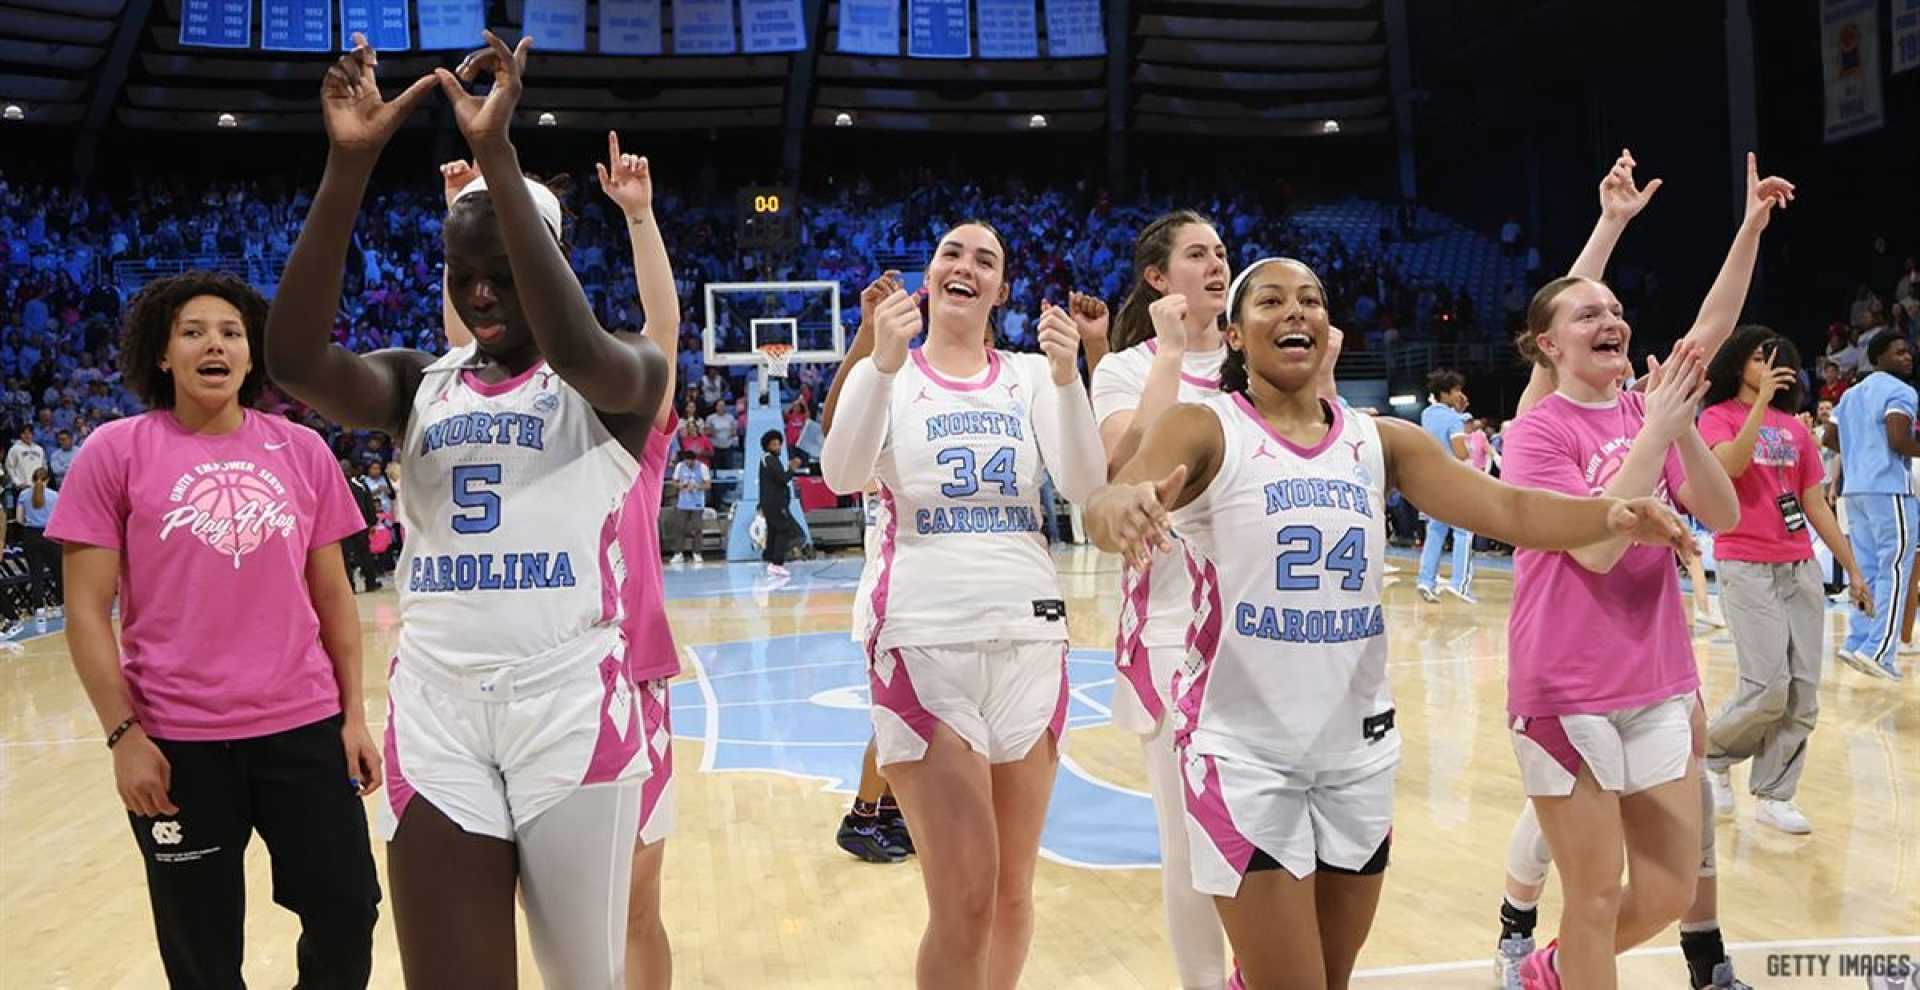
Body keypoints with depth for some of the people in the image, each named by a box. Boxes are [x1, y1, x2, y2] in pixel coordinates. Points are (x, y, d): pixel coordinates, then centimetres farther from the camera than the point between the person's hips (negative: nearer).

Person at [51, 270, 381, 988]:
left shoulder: (301, 451, 4)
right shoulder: (116, 452, -3)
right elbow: (87, 610, -3)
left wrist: (354, 714, 6)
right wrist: (122, 734, -7)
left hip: (305, 727, 2)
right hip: (177, 742, -2)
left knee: (348, 916, 6)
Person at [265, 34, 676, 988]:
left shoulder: (622, 378, -1)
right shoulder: (421, 384, 9)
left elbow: (578, 349, -26)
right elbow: (293, 359, -11)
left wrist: (496, 154, -27)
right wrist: (348, 165, -18)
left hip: (576, 702, -3)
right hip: (435, 710, 3)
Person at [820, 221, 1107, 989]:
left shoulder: (1030, 375, 9)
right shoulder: (888, 375, 4)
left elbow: (1084, 485, -6)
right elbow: (841, 476, -15)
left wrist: (1066, 377, -20)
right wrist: (883, 364, -29)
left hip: (1030, 639, 3)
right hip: (925, 643, -2)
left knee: (1013, 891, 11)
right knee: (965, 902, -5)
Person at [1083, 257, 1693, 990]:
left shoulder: (1380, 441, 5)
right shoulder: (1205, 430, -9)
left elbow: (1507, 508, -5)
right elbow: (1111, 505, -27)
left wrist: (1611, 515, -23)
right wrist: (1122, 510, -50)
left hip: (1359, 748, 5)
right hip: (1245, 750, -5)